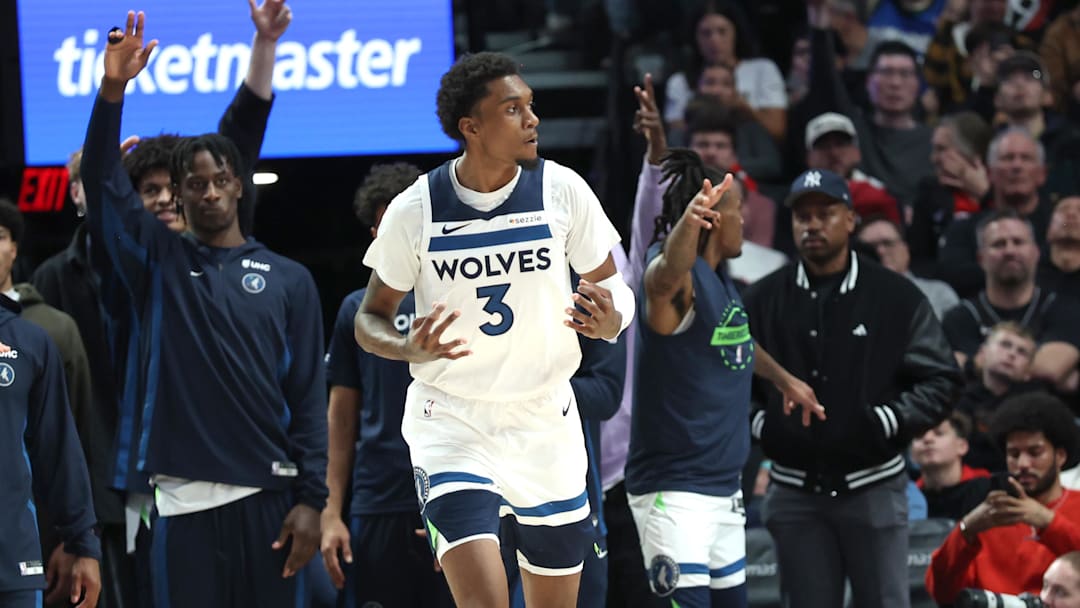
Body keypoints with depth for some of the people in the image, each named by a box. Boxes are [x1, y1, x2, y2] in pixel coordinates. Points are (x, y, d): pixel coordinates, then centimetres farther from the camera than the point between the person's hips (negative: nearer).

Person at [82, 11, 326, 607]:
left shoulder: (289, 280, 9)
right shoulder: (158, 262, 10)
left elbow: (308, 398, 6)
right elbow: (103, 183, -4)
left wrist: (311, 499, -2)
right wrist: (111, 92, -18)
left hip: (267, 493, 0)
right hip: (184, 496, 0)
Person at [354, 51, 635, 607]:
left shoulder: (563, 190, -6)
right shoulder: (414, 210, -10)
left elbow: (610, 286, 5)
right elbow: (370, 319, 2)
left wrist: (609, 320, -20)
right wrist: (412, 350, -21)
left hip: (546, 420, 3)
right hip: (451, 422, -3)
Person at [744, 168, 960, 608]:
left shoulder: (896, 297, 1)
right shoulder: (762, 301, 7)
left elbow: (940, 380, 0)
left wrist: (884, 423, -13)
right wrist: (760, 423, -5)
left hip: (873, 487, -2)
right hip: (796, 489, 2)